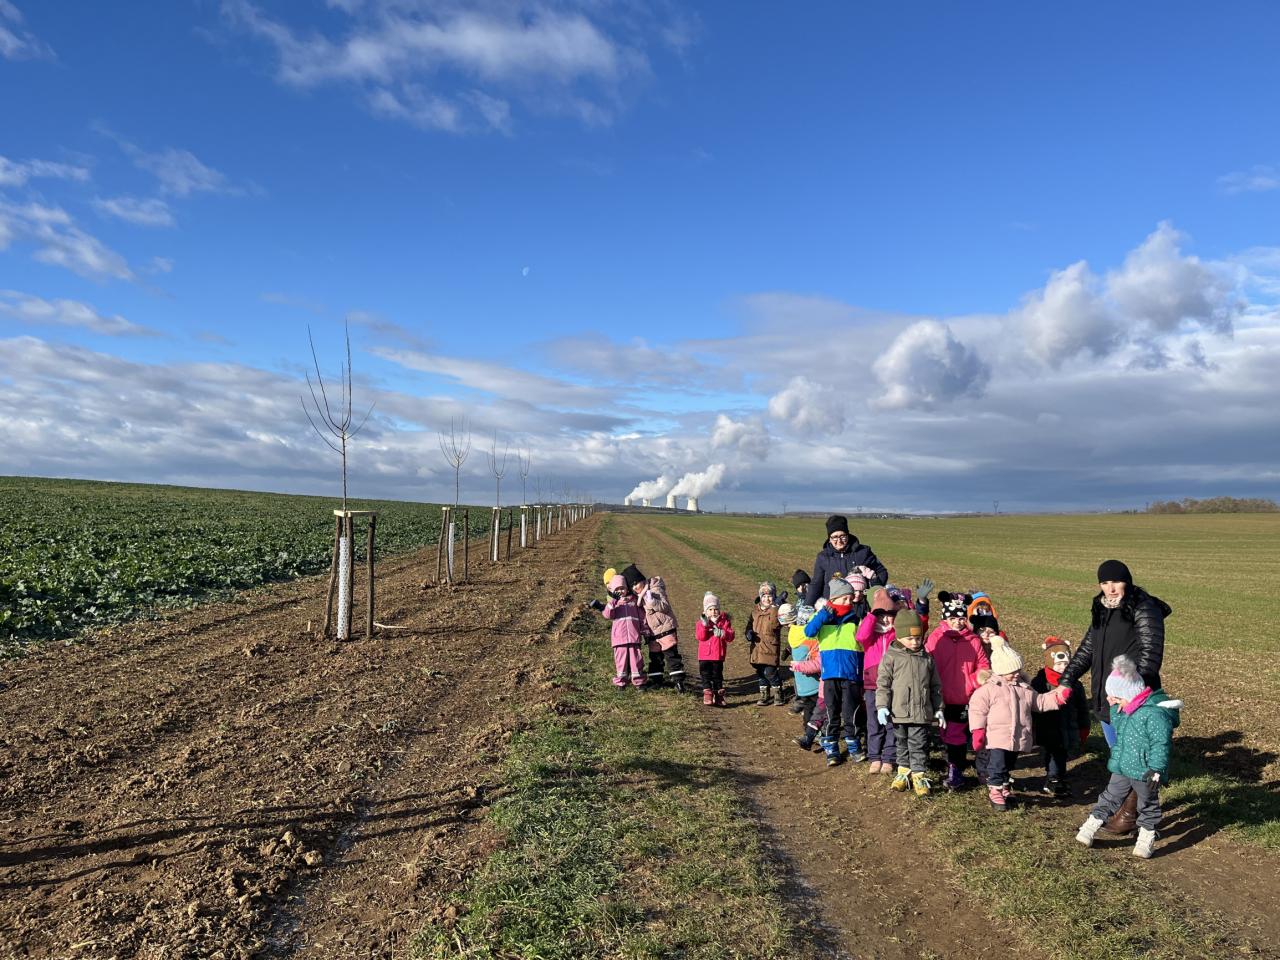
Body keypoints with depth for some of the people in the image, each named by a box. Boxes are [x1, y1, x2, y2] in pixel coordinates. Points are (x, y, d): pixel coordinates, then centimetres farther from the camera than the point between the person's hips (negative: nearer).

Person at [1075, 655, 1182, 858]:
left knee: (1148, 804, 14)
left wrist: (1156, 769, -26)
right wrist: (1114, 706, 8)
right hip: (1122, 767, 8)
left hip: (1144, 771, -8)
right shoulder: (1125, 711, 3)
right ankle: (1091, 825, 19)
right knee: (1110, 797, 14)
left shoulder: (1155, 713, -24)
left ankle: (1147, 837, 28)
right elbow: (1116, 727, 23)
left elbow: (1161, 744, -24)